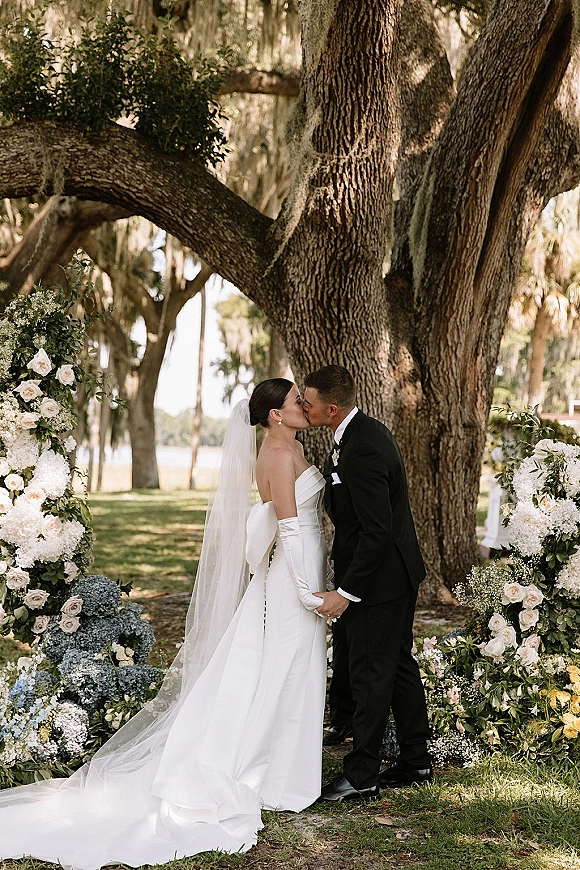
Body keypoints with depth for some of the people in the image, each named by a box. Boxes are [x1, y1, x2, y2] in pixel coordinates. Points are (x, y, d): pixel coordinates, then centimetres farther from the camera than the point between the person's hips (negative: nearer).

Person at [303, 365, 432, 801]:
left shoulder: (361, 450, -26)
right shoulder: (366, 430, 6)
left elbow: (377, 531, -27)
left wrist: (346, 592, -24)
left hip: (379, 580, -10)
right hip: (399, 572, 10)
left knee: (370, 675, 1)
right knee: (398, 666, 18)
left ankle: (361, 776, 13)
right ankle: (416, 761, 30)